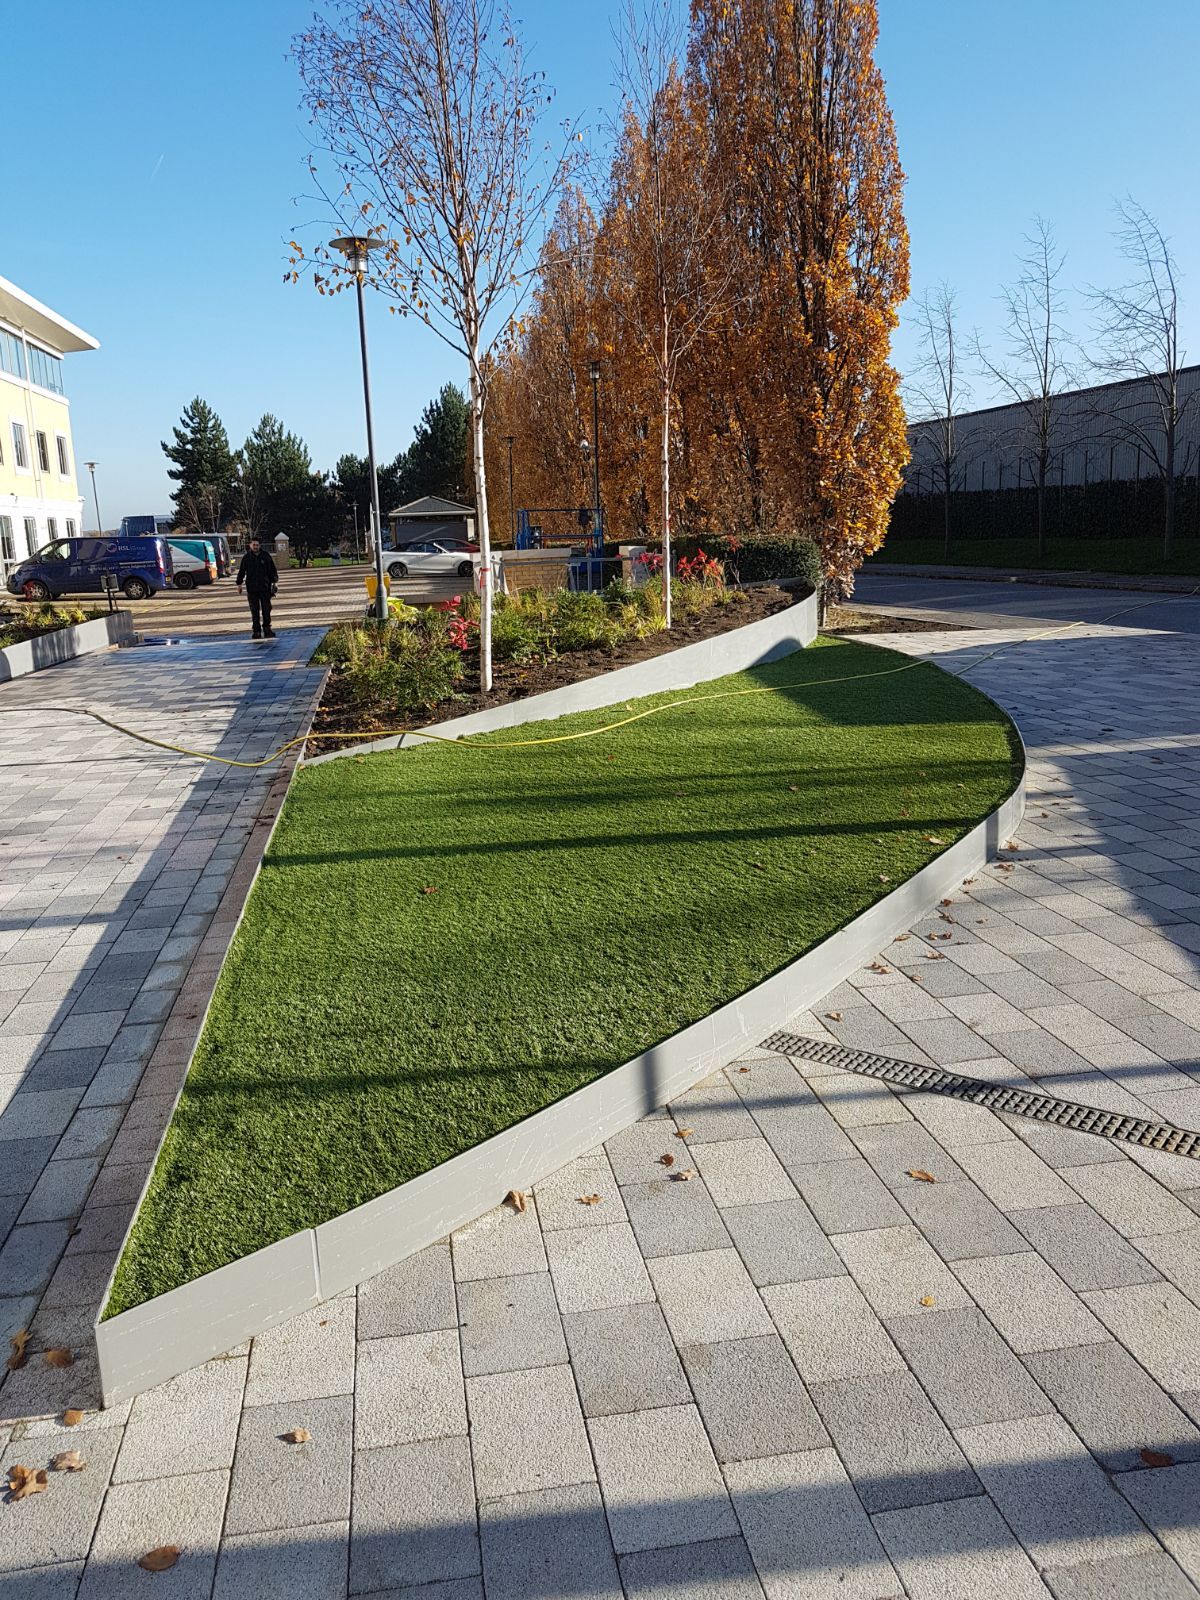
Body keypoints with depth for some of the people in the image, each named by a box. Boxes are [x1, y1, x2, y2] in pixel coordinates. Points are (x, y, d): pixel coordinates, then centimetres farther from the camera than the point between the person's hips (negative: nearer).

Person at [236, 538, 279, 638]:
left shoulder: (266, 556, 2)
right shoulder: (246, 557, 3)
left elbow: (272, 570, 8)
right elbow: (241, 572, 8)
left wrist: (275, 582, 2)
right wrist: (239, 584, 5)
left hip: (265, 588, 0)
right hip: (252, 589, 0)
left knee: (266, 610, 4)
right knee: (255, 611, 1)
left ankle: (267, 629, 15)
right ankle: (257, 631, 5)